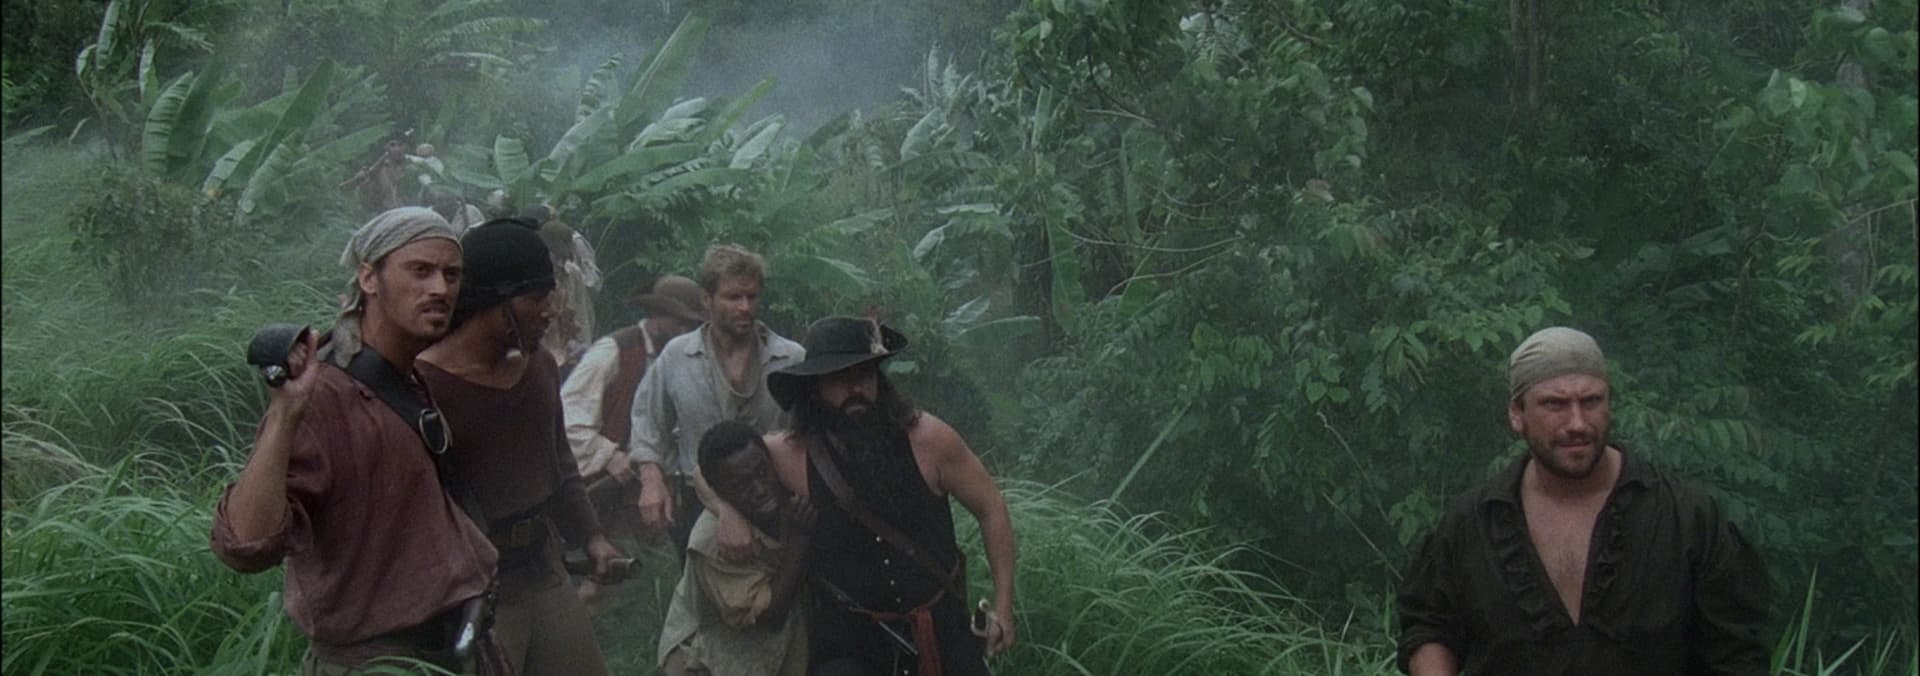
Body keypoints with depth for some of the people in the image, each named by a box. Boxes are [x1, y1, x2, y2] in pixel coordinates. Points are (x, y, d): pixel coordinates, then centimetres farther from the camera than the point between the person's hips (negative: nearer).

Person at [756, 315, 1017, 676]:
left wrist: (1003, 605, -2)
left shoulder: (928, 439, -14)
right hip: (848, 636, -1)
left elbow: (991, 507, -2)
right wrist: (730, 515, -17)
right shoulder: (791, 455, -13)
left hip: (939, 624, 1)